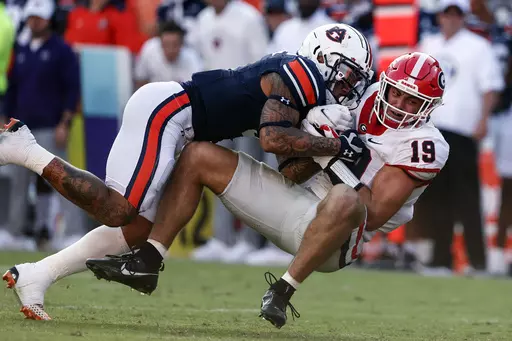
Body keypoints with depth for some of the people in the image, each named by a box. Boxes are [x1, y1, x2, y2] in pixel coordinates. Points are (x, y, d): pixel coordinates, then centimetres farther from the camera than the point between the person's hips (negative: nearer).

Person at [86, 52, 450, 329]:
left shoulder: (423, 146, -12)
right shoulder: (370, 103, 8)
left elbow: (370, 217, -18)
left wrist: (346, 162, -22)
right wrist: (303, 162, -4)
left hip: (332, 235, -8)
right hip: (294, 203, 8)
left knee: (344, 202, -46)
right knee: (197, 156, 3)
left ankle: (283, 290, -32)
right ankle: (146, 262, 0)